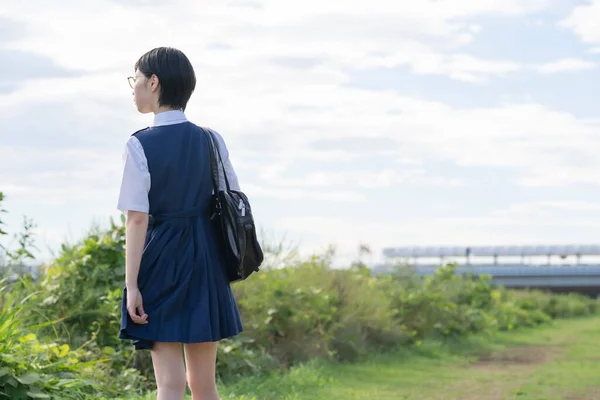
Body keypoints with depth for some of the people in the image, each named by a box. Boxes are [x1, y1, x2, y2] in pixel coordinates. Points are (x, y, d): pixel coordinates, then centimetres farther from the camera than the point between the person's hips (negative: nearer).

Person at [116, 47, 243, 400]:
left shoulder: (140, 145, -10)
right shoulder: (212, 141, 3)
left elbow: (137, 219, -13)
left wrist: (131, 284, -11)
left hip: (161, 263, -4)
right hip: (207, 263, 5)